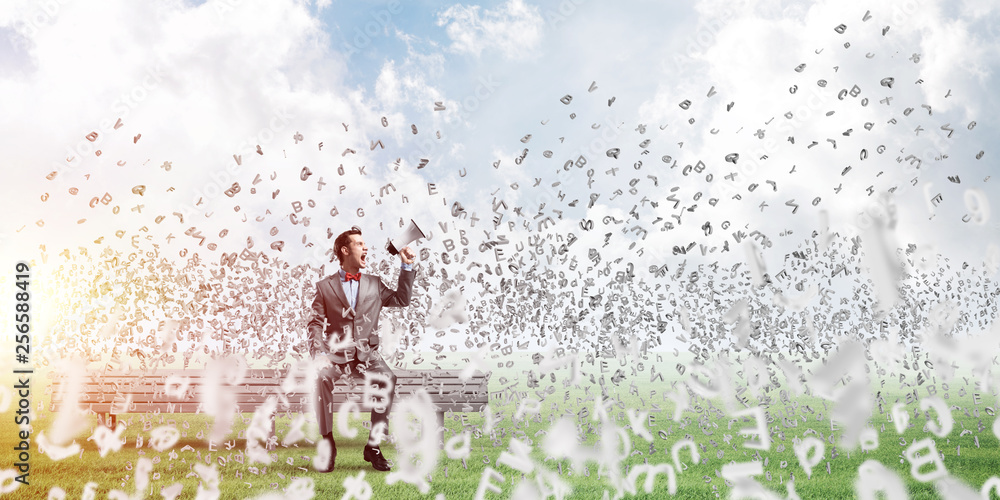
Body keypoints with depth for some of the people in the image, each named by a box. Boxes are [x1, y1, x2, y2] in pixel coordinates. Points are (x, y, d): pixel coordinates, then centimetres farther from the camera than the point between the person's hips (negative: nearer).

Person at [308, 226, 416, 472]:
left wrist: (407, 266, 11)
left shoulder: (374, 284, 19)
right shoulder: (325, 286, 10)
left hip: (366, 356, 2)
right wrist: (319, 354, -14)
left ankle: (373, 445, -21)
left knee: (388, 379, -31)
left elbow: (402, 300, 16)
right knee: (321, 377, -35)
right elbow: (316, 324, 4)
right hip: (336, 356, -1)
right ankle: (328, 444, -23)